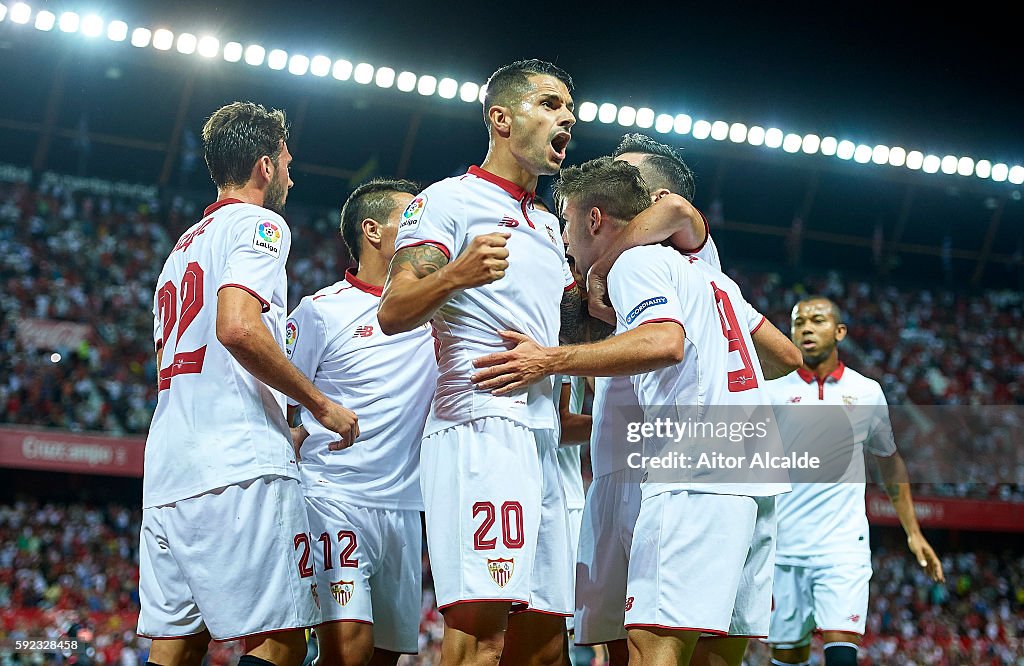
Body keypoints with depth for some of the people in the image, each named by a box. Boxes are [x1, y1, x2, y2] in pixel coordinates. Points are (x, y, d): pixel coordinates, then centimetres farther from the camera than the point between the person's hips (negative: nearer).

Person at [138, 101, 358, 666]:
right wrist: (321, 405, -8)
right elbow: (238, 328, -18)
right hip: (239, 468, -9)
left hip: (167, 471, 9)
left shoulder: (183, 245, 28)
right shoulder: (258, 224, 0)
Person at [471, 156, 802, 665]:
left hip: (697, 478, -9)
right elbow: (787, 356, 29)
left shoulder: (635, 261, 1)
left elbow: (665, 342, -20)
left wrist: (550, 360, -17)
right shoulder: (706, 272, 26)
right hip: (760, 478, 9)